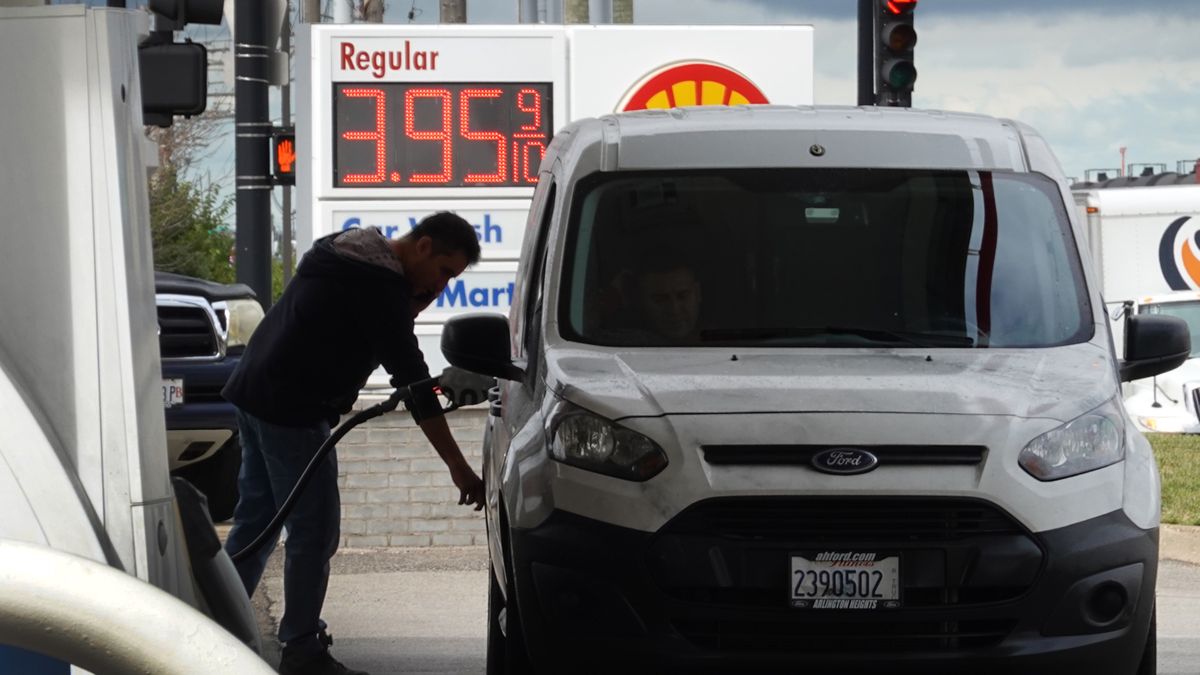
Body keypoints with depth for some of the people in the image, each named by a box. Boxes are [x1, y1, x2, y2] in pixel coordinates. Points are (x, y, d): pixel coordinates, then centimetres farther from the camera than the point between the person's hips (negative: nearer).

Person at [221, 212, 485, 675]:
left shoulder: (347, 252, 14)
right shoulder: (381, 286, -17)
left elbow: (387, 329, 21)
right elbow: (412, 382, -19)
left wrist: (421, 298, 1)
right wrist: (457, 466, -19)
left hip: (255, 394, 10)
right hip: (292, 411, -10)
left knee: (255, 521, 16)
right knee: (314, 531, -4)